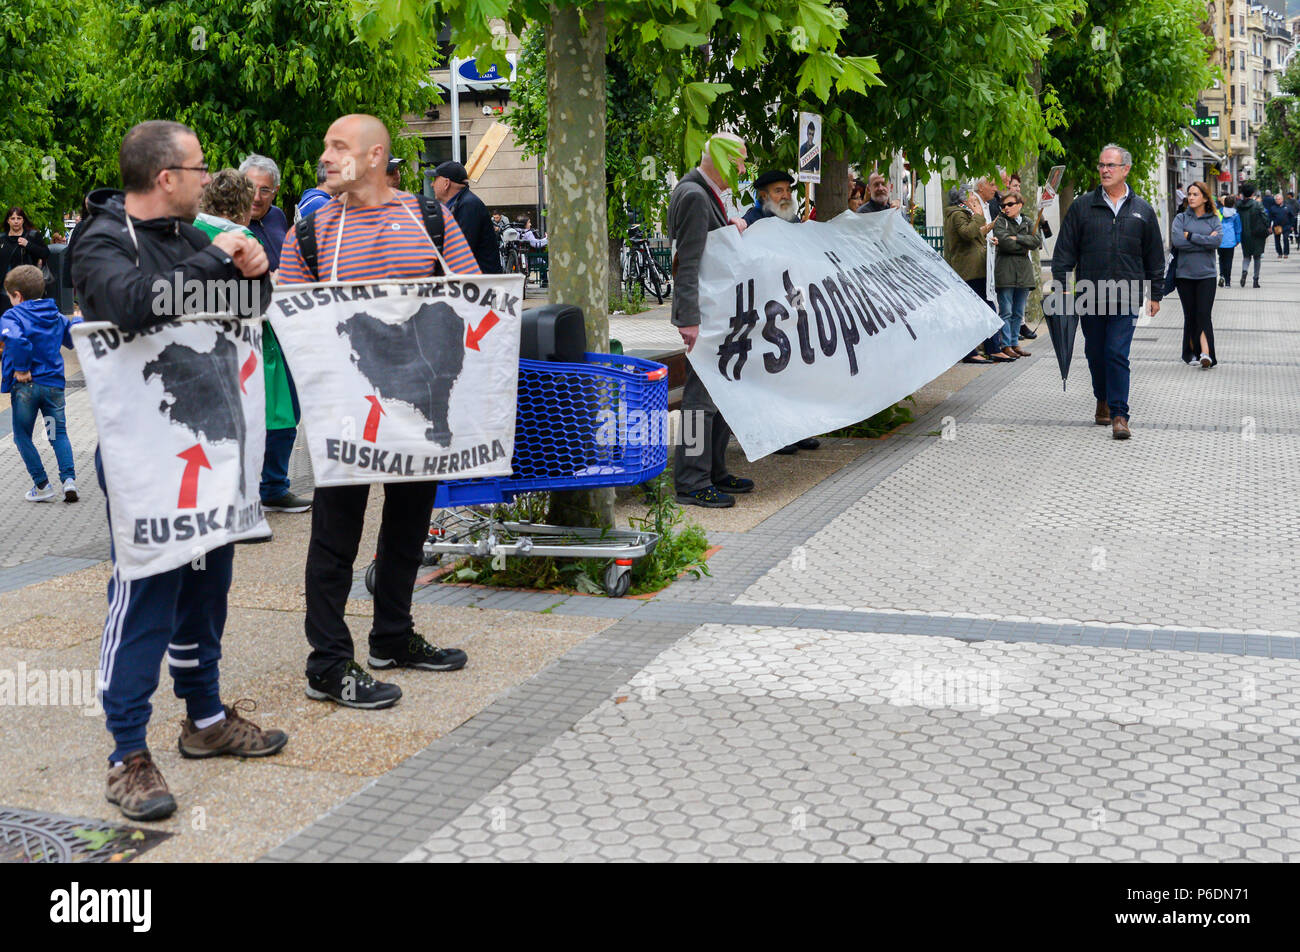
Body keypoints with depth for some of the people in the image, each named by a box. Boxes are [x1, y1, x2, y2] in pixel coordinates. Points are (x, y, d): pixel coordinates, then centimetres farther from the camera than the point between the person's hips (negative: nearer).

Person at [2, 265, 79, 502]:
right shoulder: (57, 317, 9)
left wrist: (20, 368, -20)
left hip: (25, 385, -5)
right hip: (54, 382, 5)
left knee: (22, 436, 10)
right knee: (59, 433, 12)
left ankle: (42, 485, 9)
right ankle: (68, 478, -5)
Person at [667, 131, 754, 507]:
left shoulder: (707, 193, 16)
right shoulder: (694, 195, -15)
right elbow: (688, 262, -21)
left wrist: (730, 224, 6)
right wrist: (689, 320, -26)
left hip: (720, 314, 11)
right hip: (702, 314, -11)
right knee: (702, 397, -7)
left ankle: (714, 472, 24)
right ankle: (691, 484, -2)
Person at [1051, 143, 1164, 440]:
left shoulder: (1142, 210, 7)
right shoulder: (1082, 206, 5)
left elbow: (1155, 257, 14)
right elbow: (1064, 251, 5)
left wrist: (1155, 294, 13)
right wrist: (1062, 286, -3)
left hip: (1126, 297, -1)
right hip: (1089, 296, 1)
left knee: (1117, 354, -10)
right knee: (1095, 354, 11)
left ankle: (1119, 414, -8)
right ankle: (1103, 401, 32)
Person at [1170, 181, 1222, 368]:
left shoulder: (1214, 220, 7)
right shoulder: (1181, 218, 5)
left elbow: (1217, 240, -11)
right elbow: (1177, 241, -12)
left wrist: (1190, 236, -10)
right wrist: (1205, 241, -10)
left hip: (1206, 275, 0)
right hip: (1185, 275, 0)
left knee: (1204, 315, -9)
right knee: (1190, 316, 5)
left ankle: (1205, 352, -14)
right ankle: (1191, 353, 14)